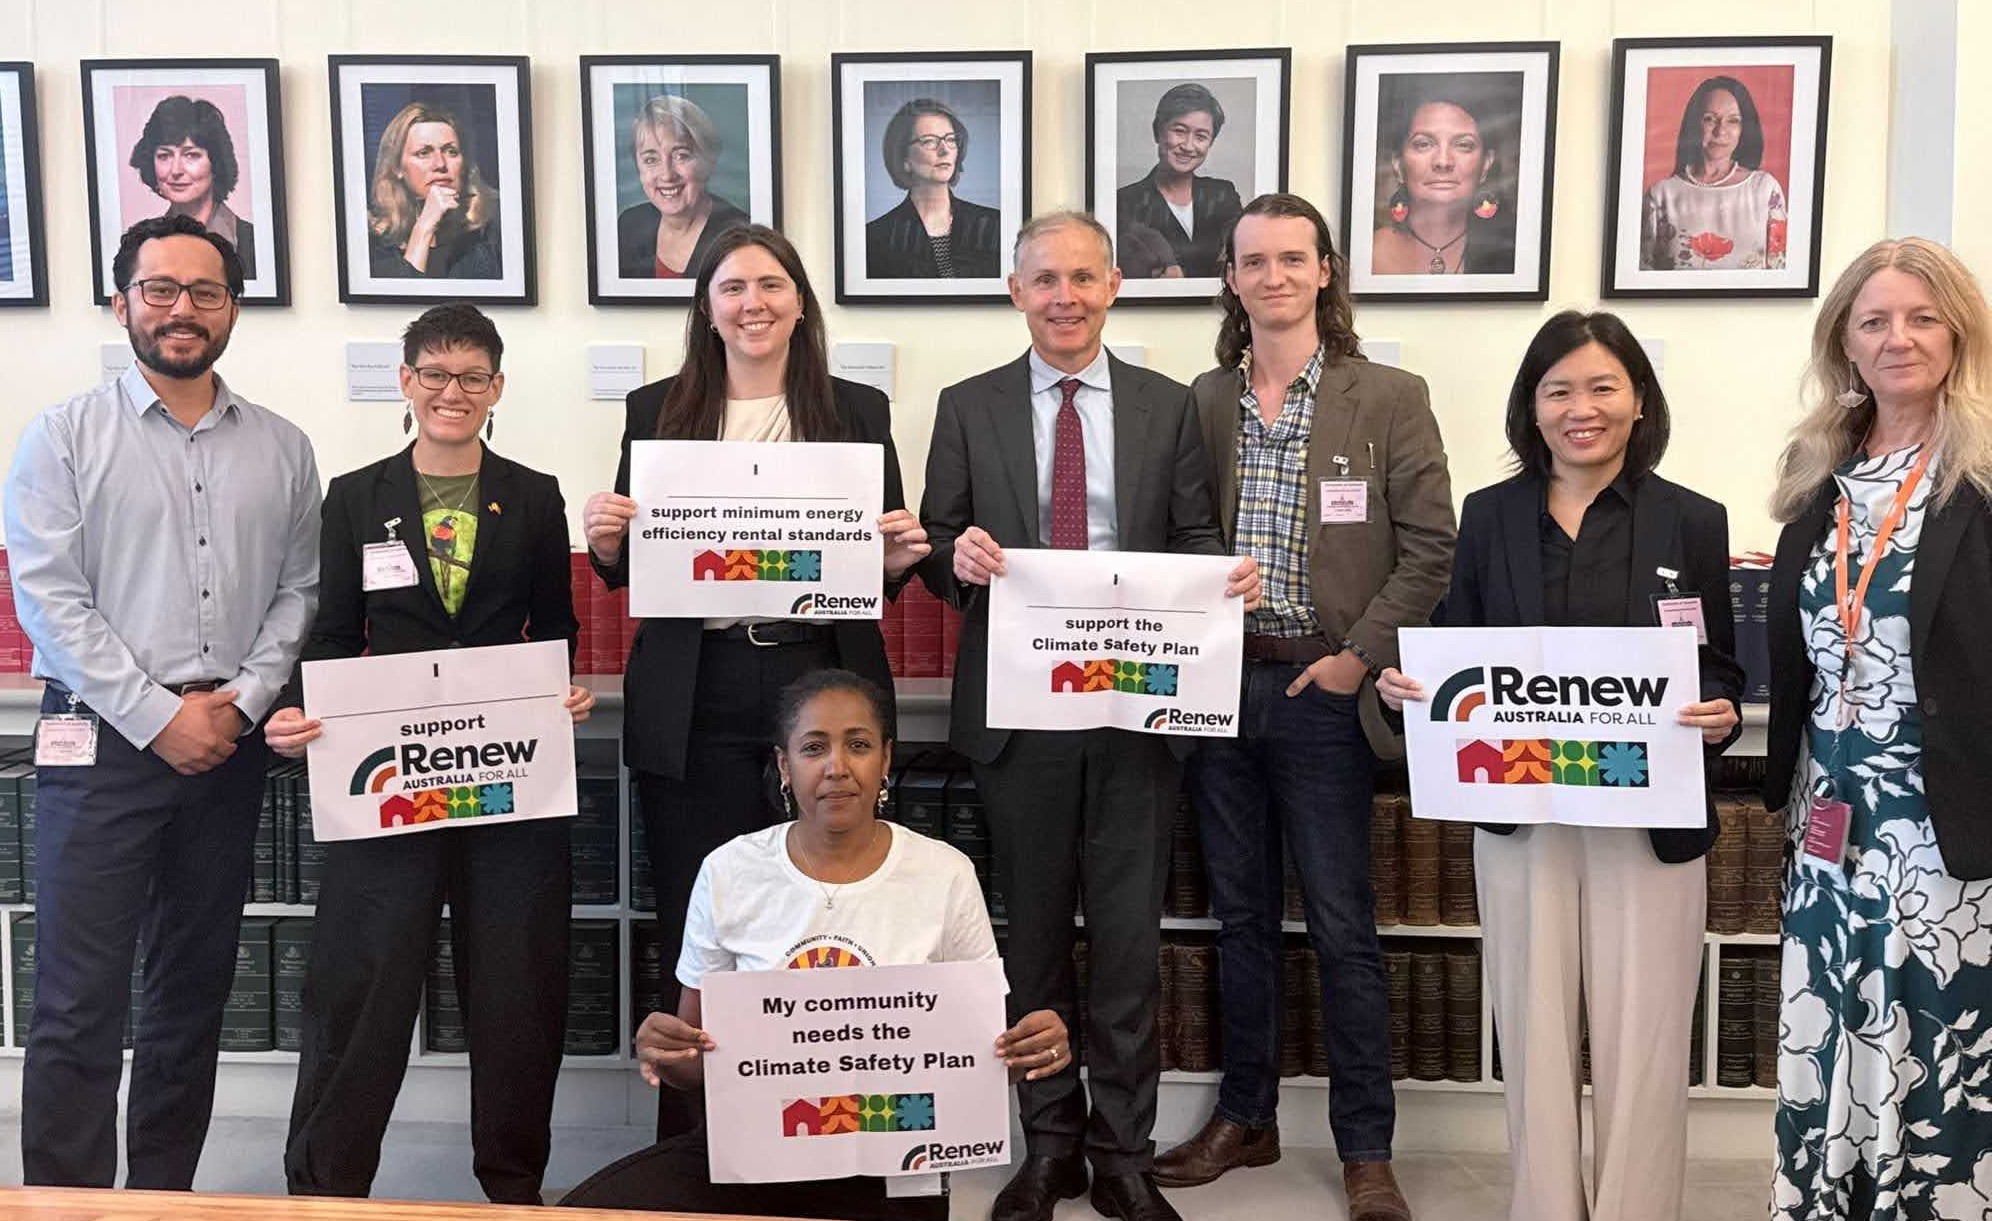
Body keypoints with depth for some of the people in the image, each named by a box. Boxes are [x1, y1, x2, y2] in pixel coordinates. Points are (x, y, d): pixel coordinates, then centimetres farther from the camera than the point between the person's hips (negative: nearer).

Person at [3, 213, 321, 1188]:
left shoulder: (281, 449, 9)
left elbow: (299, 590, 7)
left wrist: (242, 701, -7)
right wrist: (159, 717, -12)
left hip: (229, 745, 3)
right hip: (102, 744, -3)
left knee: (193, 994, 12)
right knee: (79, 1005, -3)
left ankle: (164, 1197, 24)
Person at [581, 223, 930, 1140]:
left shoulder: (858, 411, 9)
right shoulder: (658, 410, 9)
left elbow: (885, 563, 12)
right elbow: (624, 569, 13)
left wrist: (898, 556, -9)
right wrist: (604, 539, -8)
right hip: (693, 708, 0)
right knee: (693, 933, 4)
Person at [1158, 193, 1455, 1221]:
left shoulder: (1389, 399, -2)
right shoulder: (1202, 402, 8)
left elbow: (1428, 550, -4)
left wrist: (1360, 657, -11)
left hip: (1322, 690, -3)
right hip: (1217, 683, 4)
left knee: (1342, 927, 2)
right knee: (1240, 914, 14)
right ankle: (1244, 1118, 28)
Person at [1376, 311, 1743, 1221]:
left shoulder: (1692, 521, 2)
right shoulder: (1488, 516, 5)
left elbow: (1719, 670, 4)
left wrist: (1719, 715, -17)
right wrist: (1406, 688, -11)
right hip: (1520, 813, 2)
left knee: (1639, 1046, 5)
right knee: (1534, 1037, 10)